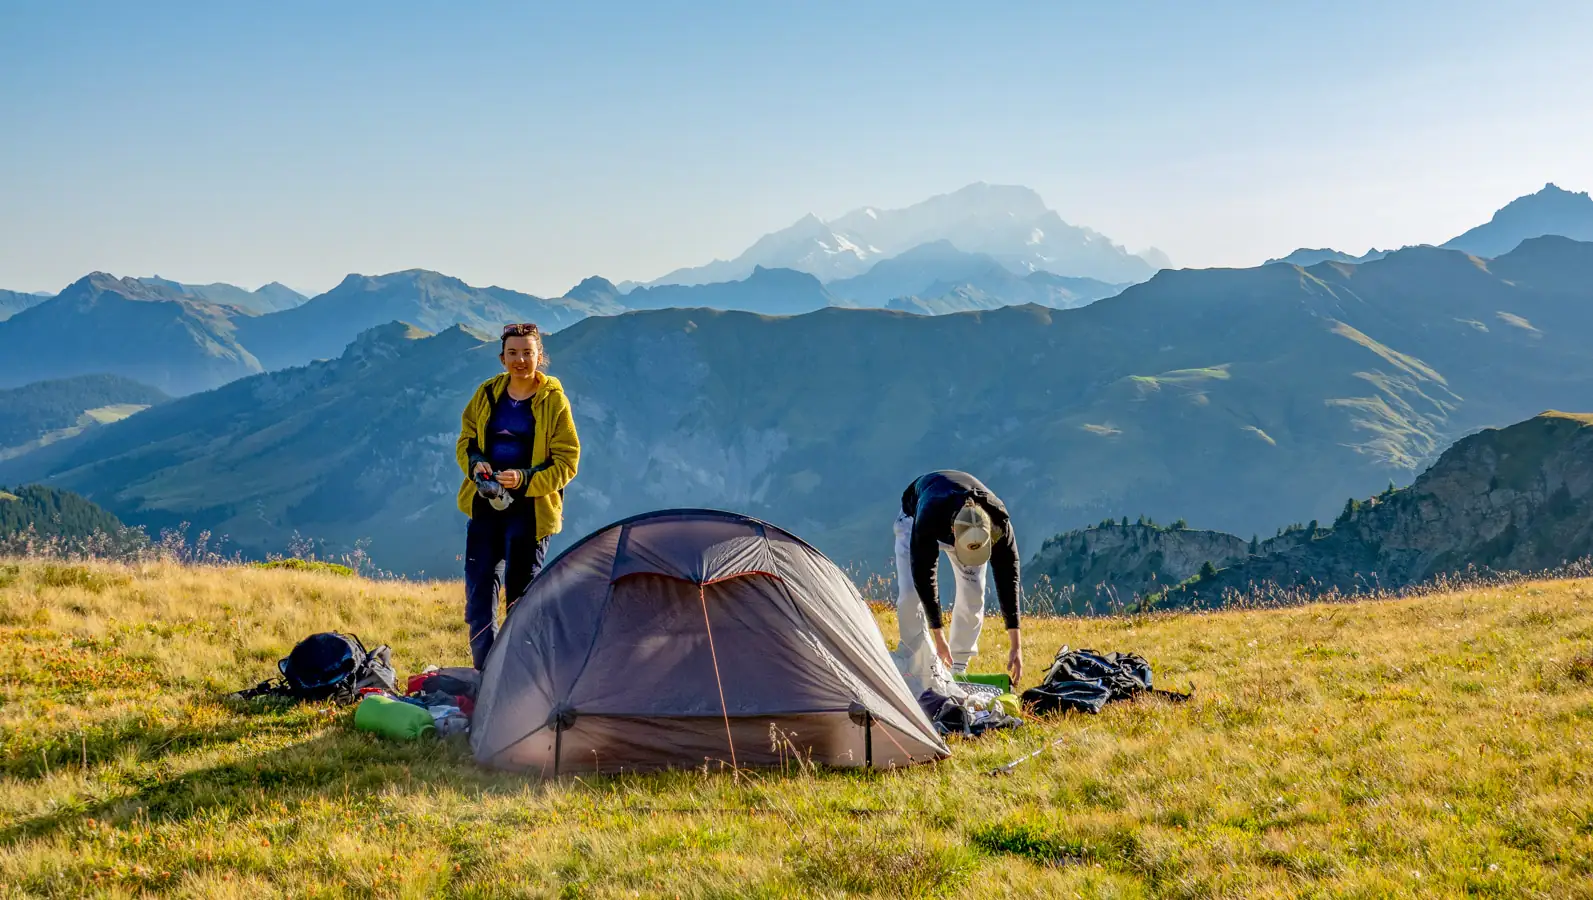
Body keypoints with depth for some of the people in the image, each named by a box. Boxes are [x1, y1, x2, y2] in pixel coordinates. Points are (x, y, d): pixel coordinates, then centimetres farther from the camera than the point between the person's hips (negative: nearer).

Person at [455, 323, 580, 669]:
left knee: (521, 590, 0)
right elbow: (466, 439, 15)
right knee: (479, 587, 5)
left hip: (530, 509, -4)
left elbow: (567, 461, -6)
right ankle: (485, 670, 17)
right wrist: (474, 463, -7)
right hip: (485, 503, 4)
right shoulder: (486, 394, 6)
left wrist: (526, 479, -20)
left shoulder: (554, 401, -5)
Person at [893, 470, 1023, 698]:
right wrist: (938, 638, -35)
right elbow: (924, 576, -38)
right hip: (914, 517, -2)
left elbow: (1008, 579, -31)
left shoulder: (999, 522, -39)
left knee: (973, 594, -10)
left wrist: (1016, 645, -29)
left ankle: (957, 670, 5)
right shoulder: (927, 519, -48)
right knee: (912, 593, -19)